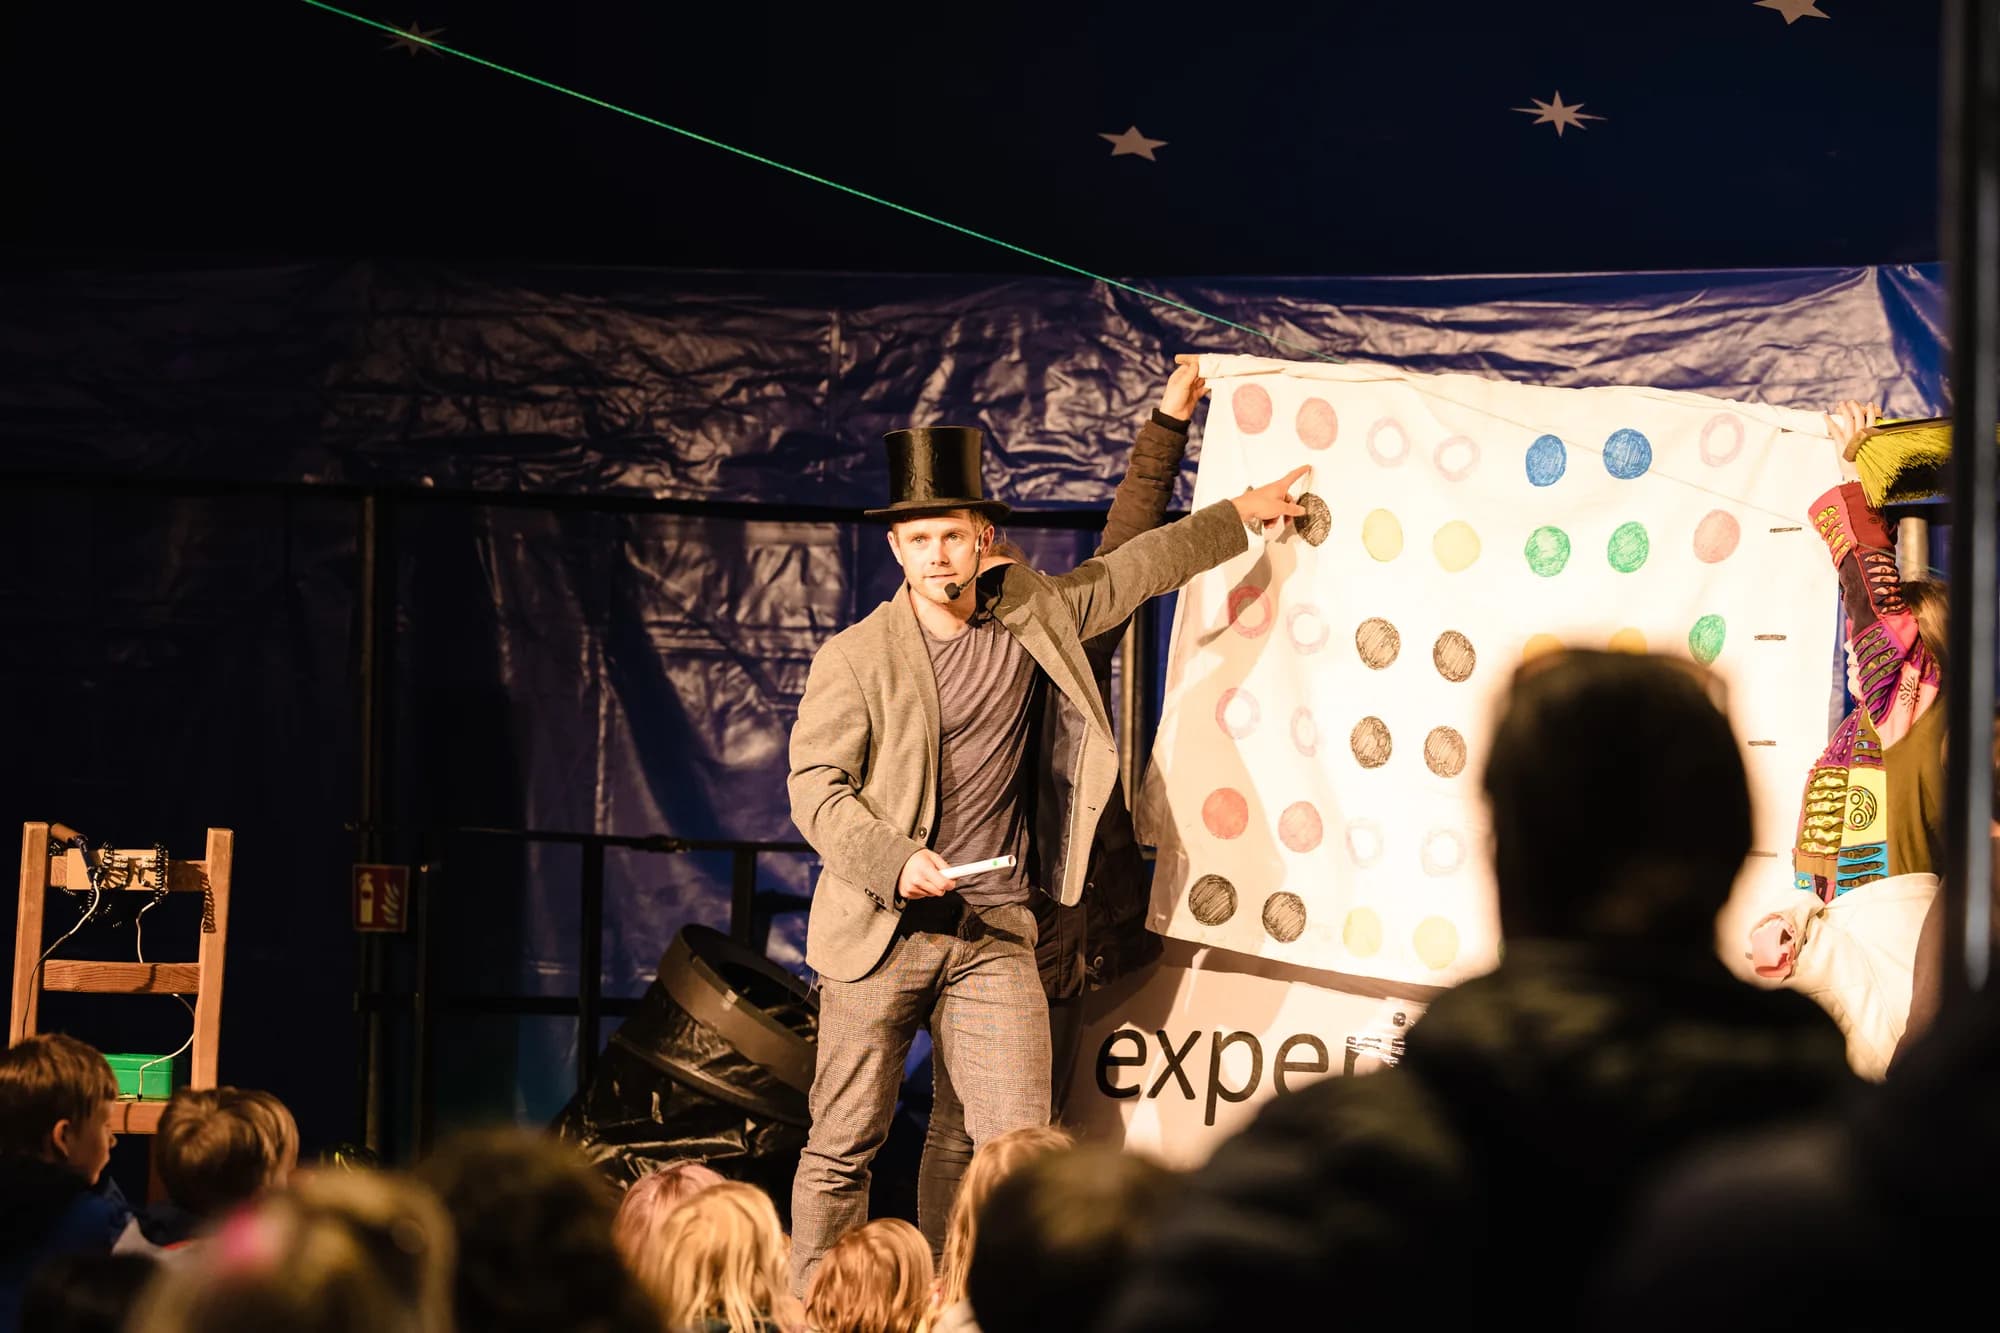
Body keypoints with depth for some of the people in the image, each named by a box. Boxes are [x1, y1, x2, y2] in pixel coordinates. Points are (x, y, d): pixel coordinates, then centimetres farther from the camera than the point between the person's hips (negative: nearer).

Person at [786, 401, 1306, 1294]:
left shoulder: (1035, 617, 9)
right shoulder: (853, 658, -2)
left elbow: (1133, 570, 23)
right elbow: (816, 787, -6)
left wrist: (1239, 515, 27)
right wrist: (896, 864, -20)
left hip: (993, 934, 2)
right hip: (880, 933, -2)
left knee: (1019, 1144, -6)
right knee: (843, 1147, 1)